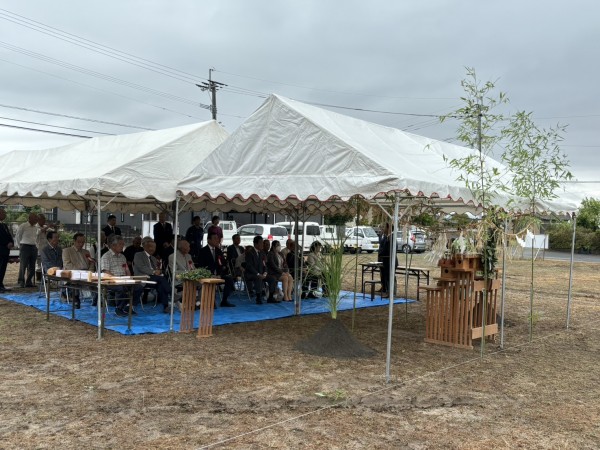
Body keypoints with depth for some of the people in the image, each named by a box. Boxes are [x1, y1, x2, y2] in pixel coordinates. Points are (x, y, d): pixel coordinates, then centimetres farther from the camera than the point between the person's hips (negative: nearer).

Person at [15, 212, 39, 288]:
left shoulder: (35, 228, 13)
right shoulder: (23, 226, -6)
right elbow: (17, 237, 0)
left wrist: (36, 246, 15)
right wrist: (21, 246, 3)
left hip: (33, 248, 6)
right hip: (25, 247, -6)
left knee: (32, 267, 6)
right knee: (23, 265, -4)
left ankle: (29, 282, 13)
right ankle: (21, 282, 3)